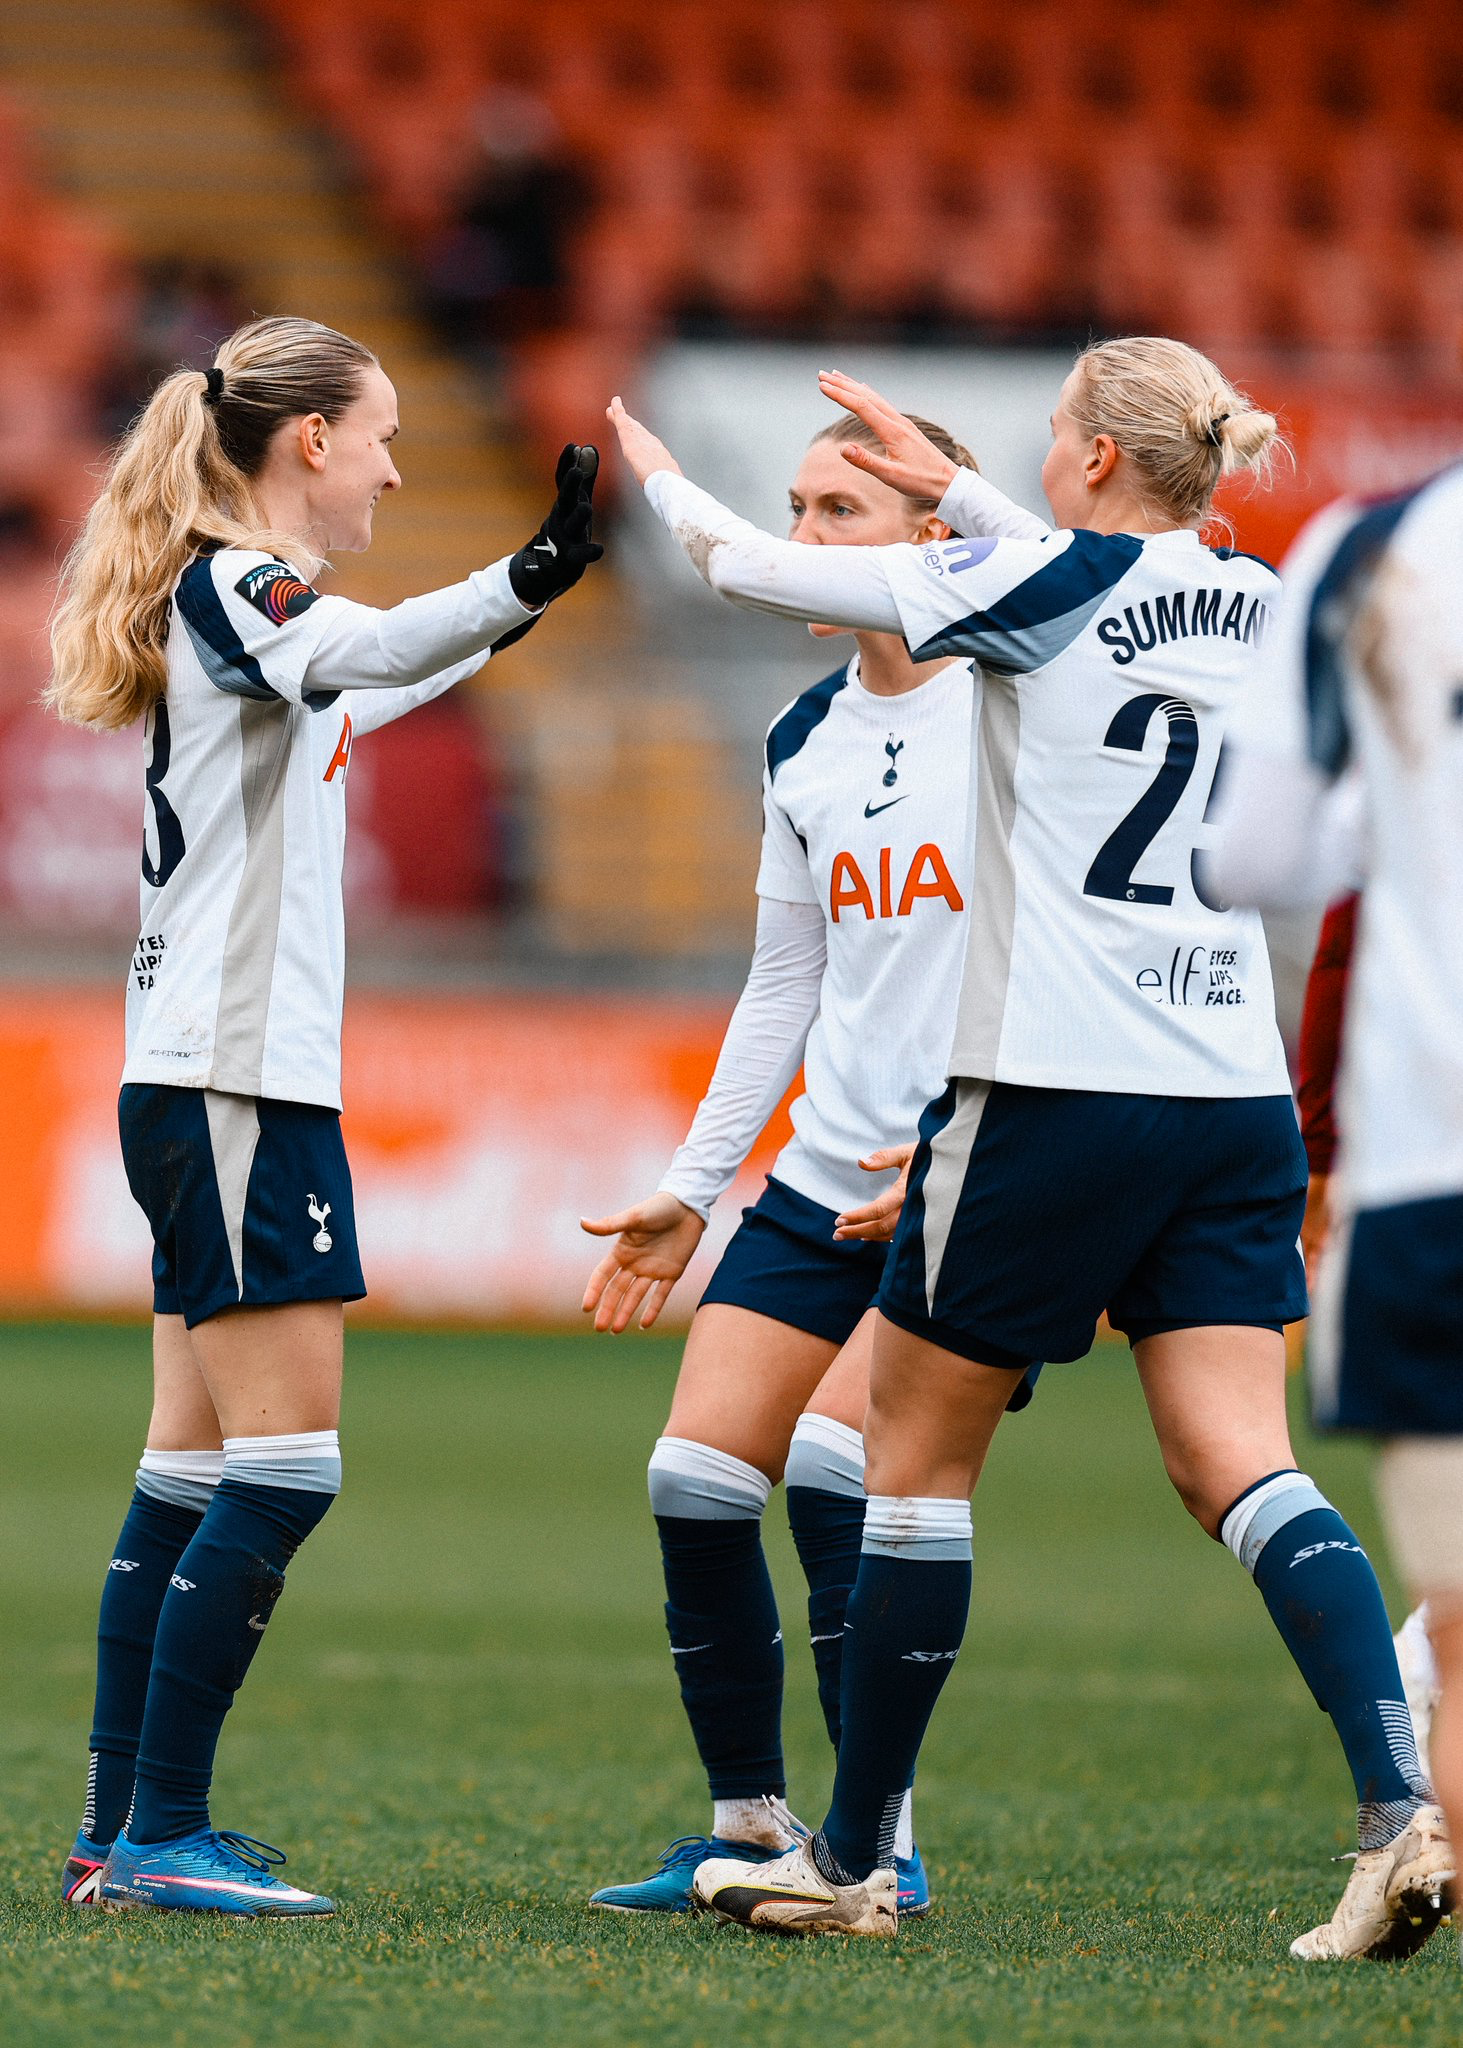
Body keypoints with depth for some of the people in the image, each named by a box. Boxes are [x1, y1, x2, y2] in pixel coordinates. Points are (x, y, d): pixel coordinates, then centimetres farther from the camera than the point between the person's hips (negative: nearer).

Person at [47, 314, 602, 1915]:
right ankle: (162, 1833, -9)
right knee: (283, 1466, -10)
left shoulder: (245, 603, 18)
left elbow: (368, 682, 41)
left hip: (214, 1088, 10)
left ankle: (120, 1833, 12)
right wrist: (528, 579, -51)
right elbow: (379, 652, -35)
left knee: (194, 1471, 10)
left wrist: (525, 599, 49)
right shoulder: (230, 591, -12)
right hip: (235, 1082, -10)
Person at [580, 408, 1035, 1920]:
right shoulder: (803, 745, 12)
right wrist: (693, 1189, 18)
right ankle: (748, 1826, 10)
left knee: (838, 1463, -20)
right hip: (823, 1176, 7)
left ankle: (878, 1842, -10)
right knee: (698, 1474, -3)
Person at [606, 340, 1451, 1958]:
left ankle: (851, 1862, 16)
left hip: (1053, 1096, -6)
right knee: (1242, 1469, -1)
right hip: (1235, 1095, 6)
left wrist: (656, 474, 17)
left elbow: (757, 570, -1)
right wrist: (954, 490, 35)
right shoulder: (1248, 601, 8)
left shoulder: (1041, 588, -9)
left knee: (915, 1461, 8)